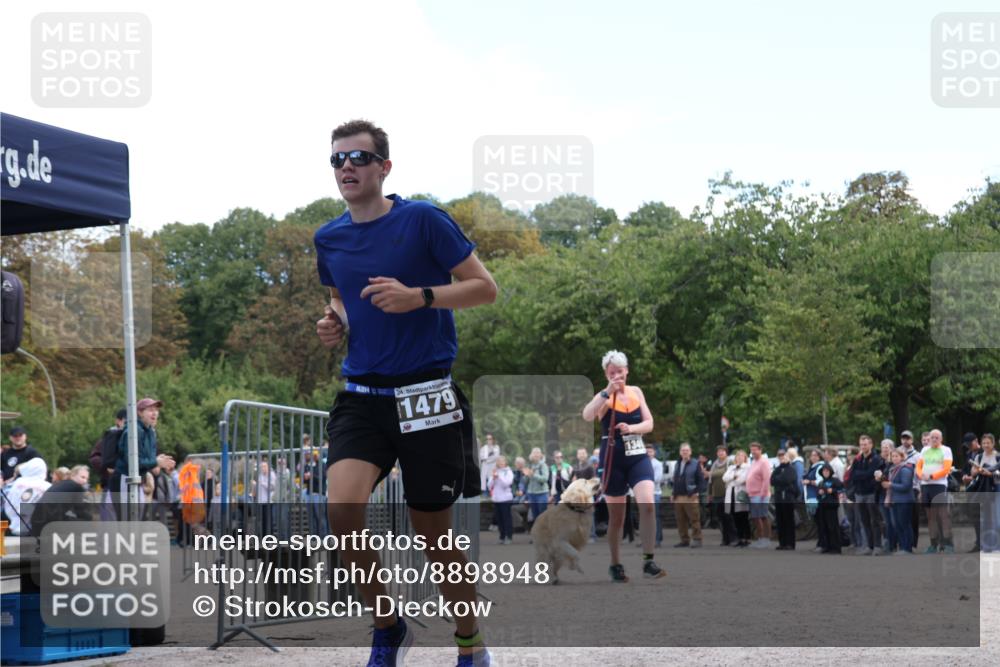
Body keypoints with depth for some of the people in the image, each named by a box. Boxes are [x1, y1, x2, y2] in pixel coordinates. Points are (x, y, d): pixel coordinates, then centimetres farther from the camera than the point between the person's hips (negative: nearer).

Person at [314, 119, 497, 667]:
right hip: (362, 396, 4)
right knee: (342, 507, -20)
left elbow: (485, 288, -5)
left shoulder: (423, 220, -7)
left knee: (433, 533, 4)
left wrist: (419, 297, -19)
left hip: (425, 395, -3)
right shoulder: (328, 239, 9)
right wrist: (334, 322, 5)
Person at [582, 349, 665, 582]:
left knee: (647, 503, -20)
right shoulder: (604, 396, -6)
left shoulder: (636, 392, 7)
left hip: (638, 457, 2)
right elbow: (587, 416, -27)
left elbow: (649, 423, 3)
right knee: (616, 516, 6)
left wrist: (631, 428, -17)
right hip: (613, 461, -2)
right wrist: (608, 392, -33)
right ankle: (615, 565, 22)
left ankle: (648, 562, -17)